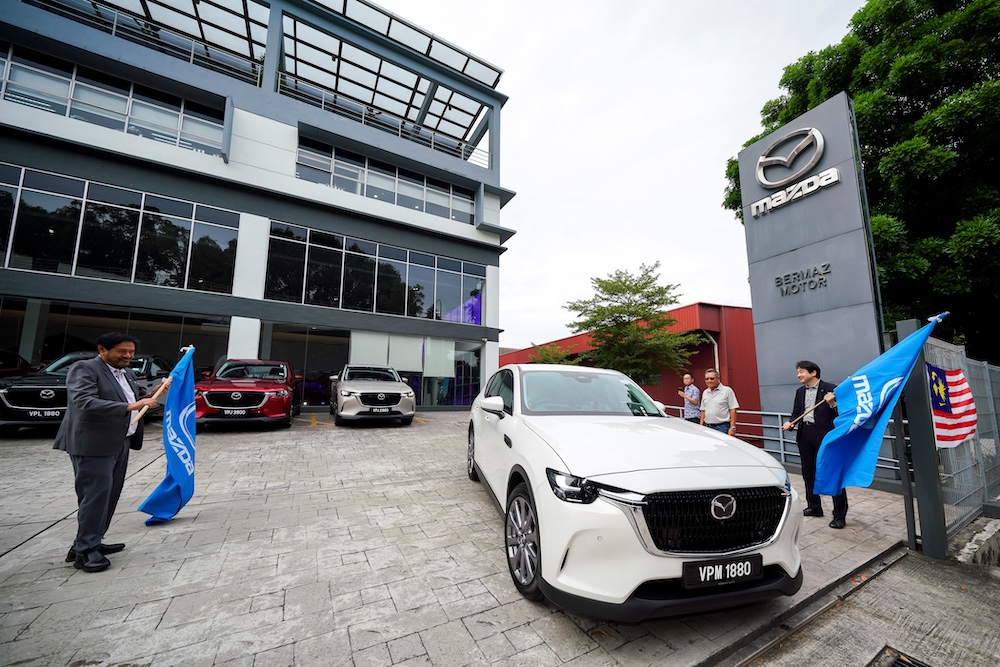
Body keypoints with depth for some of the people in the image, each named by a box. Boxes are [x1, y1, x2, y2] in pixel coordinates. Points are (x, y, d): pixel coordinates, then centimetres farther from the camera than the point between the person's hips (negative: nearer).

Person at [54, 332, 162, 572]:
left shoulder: (126, 373, 14)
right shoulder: (84, 369, -12)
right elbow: (85, 402, -25)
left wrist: (148, 399, 7)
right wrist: (129, 406, -31)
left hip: (119, 444, 9)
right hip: (92, 444, -8)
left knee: (109, 496, 13)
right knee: (96, 495, -6)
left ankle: (91, 542, 25)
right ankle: (84, 551, 5)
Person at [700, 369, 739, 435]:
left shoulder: (727, 390, -3)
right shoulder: (705, 393, 14)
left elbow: (733, 410, -6)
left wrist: (732, 427, -12)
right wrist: (701, 426, 11)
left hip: (722, 427, -5)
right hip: (707, 427, 5)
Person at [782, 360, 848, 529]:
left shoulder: (830, 388, -6)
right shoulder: (800, 391, 12)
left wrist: (832, 404, -28)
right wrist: (790, 422, -4)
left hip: (824, 435, -6)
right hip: (805, 434, 7)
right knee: (808, 472, 14)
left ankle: (840, 515, 10)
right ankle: (814, 507, 28)